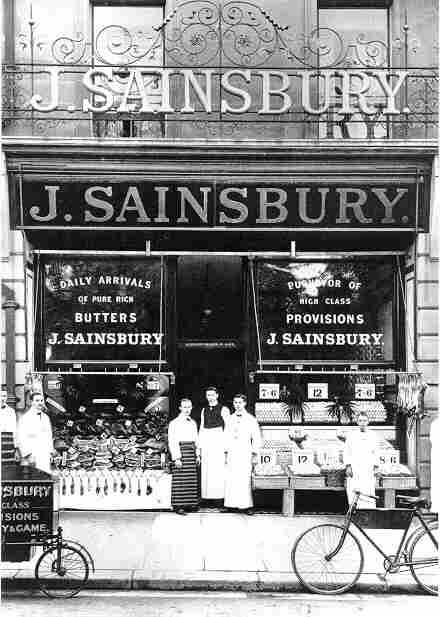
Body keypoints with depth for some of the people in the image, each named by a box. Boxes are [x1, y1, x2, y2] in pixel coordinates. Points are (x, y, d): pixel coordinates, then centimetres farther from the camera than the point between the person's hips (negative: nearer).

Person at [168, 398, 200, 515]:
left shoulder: (193, 423, 16)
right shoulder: (174, 423, -2)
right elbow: (172, 442, -7)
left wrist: (198, 455, 12)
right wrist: (176, 458, -13)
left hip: (192, 452, 6)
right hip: (180, 450, -6)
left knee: (192, 479, 6)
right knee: (180, 479, -7)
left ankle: (191, 503, 15)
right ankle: (179, 506, -2)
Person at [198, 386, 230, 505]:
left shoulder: (223, 409, 1)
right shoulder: (204, 410, 16)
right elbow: (201, 428, 17)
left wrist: (226, 446, -9)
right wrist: (199, 447, 11)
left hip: (218, 440, -5)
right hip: (206, 442, 5)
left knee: (219, 470, -6)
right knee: (206, 471, 4)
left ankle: (220, 497, -2)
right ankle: (207, 496, 8)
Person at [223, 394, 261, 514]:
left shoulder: (251, 419, 1)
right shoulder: (230, 419, 11)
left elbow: (256, 438, 2)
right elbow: (226, 437, 15)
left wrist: (254, 455, -2)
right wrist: (226, 453, 11)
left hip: (245, 453, -3)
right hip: (232, 453, 3)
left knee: (245, 480, -8)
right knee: (230, 480, 0)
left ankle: (247, 505, -2)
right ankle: (232, 504, 7)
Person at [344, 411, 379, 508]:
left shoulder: (372, 435, 10)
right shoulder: (352, 435, 8)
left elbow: (376, 453, 12)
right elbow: (346, 452, 7)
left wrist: (376, 467, 4)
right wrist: (348, 466, -2)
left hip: (368, 470, 0)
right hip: (354, 469, 0)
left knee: (368, 495, -6)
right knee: (354, 494, -5)